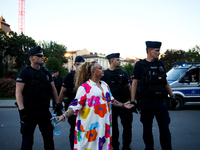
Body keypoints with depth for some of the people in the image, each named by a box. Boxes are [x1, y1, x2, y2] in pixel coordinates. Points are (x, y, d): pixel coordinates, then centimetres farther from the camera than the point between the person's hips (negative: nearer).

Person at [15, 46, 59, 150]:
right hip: (29, 111, -5)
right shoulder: (25, 72, -7)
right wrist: (22, 110, -23)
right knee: (27, 141, 5)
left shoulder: (46, 72, 10)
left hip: (44, 110, 5)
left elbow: (53, 89, 14)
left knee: (49, 138, 14)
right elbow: (18, 92, -15)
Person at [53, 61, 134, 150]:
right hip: (90, 125, -6)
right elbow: (76, 104, -14)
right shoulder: (84, 86, -9)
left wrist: (123, 105, 25)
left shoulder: (105, 85, 12)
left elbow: (111, 100, 24)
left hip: (104, 123, 6)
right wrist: (63, 116, -24)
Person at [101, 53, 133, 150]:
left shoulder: (123, 73, 11)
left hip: (125, 103, 3)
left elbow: (128, 86, 16)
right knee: (113, 127, 7)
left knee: (127, 126, 3)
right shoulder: (105, 74, -2)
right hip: (112, 105, -3)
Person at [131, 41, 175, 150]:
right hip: (146, 102, -3)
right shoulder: (140, 65, 1)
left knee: (165, 128, 3)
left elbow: (165, 82, 18)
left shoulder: (160, 64, 13)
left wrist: (172, 96, 14)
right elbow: (134, 83, -2)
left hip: (161, 101, 3)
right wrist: (133, 101, -8)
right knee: (147, 129, 8)